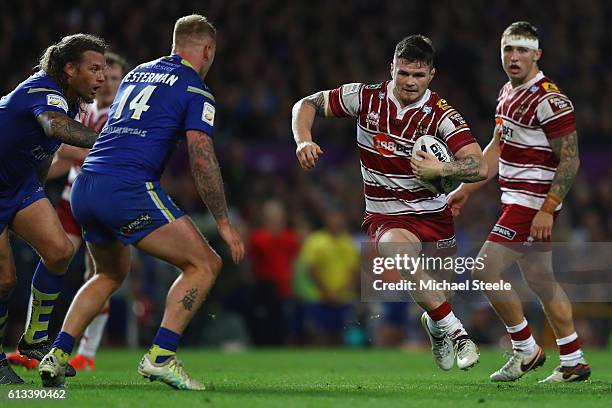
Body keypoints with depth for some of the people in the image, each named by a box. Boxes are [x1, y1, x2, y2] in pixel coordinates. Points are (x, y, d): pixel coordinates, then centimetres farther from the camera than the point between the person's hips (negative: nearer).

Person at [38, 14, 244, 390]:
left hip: (85, 188, 8)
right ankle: (161, 356, -14)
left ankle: (57, 356, 16)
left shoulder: (137, 74, 23)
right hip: (128, 187, -8)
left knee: (111, 273, 29)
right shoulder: (195, 91, 1)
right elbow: (202, 159, -7)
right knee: (204, 264, -1)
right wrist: (224, 222, -4)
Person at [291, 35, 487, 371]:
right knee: (399, 249, -35)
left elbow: (479, 167, -21)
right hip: (386, 218, -1)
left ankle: (435, 323, 51)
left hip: (434, 216, 1)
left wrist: (440, 170, -37)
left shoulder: (441, 115, -12)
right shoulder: (366, 97, -7)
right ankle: (456, 333, -25)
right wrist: (304, 141, -15)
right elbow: (307, 105, 4)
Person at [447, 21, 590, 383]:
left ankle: (526, 351, 2)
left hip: (532, 203, -10)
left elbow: (570, 160, -18)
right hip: (519, 201, 10)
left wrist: (546, 210, -22)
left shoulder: (548, 100, -17)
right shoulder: (509, 93, 12)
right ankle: (574, 363, 21)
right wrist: (467, 189, 20)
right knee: (541, 281, 14)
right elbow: (497, 149, 22)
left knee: (486, 271, -11)